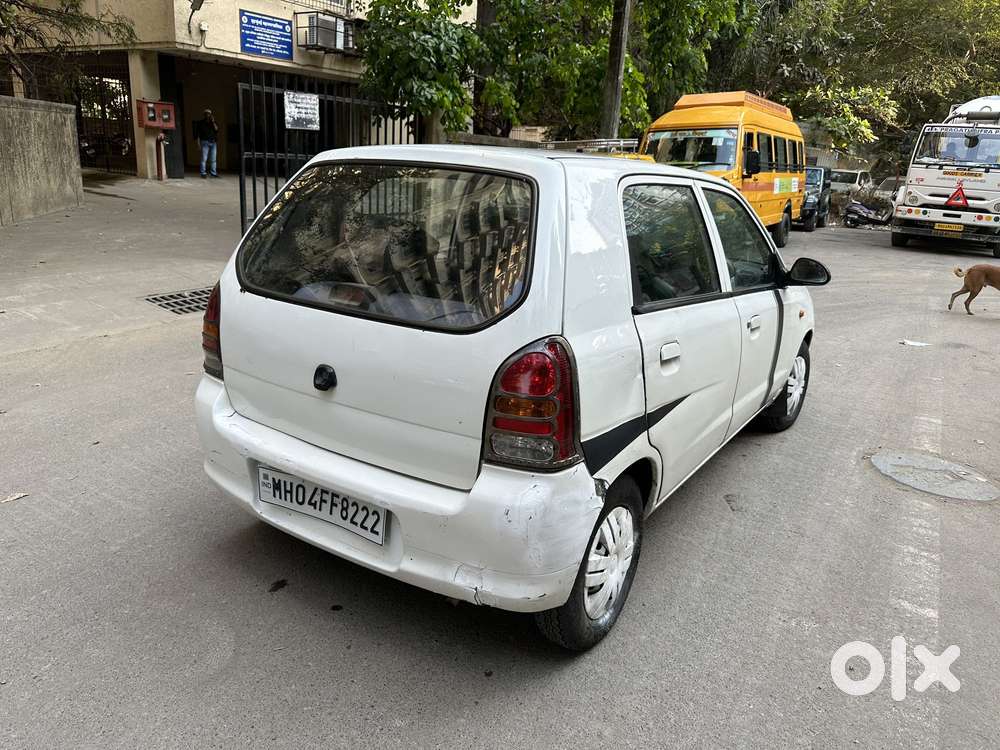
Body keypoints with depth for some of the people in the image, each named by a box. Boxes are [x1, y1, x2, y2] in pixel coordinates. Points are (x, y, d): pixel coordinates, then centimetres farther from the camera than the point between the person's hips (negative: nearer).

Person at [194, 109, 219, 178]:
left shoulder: (213, 123, 15)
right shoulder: (201, 122, 6)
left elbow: (216, 129, -1)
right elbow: (198, 133, 4)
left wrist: (213, 122, -8)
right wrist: (198, 142, -4)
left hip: (213, 142, 3)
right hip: (205, 142, -3)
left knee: (213, 159, 4)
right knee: (204, 158, -7)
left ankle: (214, 173, 10)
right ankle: (203, 173, -7)